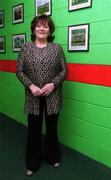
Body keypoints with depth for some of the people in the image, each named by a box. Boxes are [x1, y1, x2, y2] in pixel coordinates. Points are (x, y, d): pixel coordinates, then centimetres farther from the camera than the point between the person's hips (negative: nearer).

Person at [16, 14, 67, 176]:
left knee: (52, 128, 14)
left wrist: (53, 84, -15)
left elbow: (64, 70, 1)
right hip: (33, 97, 0)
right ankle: (32, 163, 29)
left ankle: (53, 157, 38)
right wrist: (31, 86, -14)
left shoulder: (57, 48, 2)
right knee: (34, 130, 8)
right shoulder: (26, 47, 2)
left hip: (52, 96, 0)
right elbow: (19, 71, 0)